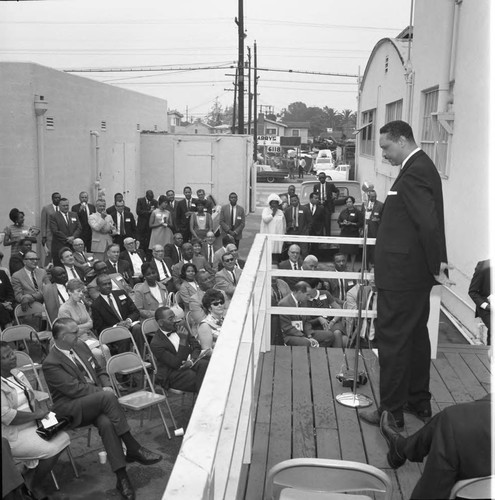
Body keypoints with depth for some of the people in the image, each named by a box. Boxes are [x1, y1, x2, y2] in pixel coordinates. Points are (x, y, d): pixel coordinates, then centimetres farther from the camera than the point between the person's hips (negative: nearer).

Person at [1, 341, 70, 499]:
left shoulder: (16, 373, 6)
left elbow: (31, 398, 15)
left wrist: (41, 411, -5)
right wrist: (36, 415, -18)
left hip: (32, 425, 9)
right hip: (13, 436, -9)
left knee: (63, 438, -3)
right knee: (52, 450, -19)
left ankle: (29, 475, 11)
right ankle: (31, 486, 5)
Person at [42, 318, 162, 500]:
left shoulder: (80, 346, 10)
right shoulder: (51, 363, -11)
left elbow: (99, 371, 18)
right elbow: (74, 389, -18)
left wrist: (107, 387, -3)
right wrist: (103, 392, -16)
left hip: (98, 401, 5)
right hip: (71, 410, -5)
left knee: (106, 423, -31)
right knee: (108, 397, -34)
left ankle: (121, 477, -31)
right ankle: (133, 449, -27)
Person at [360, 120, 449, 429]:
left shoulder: (414, 173, -20)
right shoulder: (423, 166, 12)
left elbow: (429, 224, -26)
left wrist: (438, 266, -19)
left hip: (401, 274, -11)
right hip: (416, 274, 11)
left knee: (393, 339, -1)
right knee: (416, 335, 19)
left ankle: (391, 412, 10)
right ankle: (419, 401, 33)